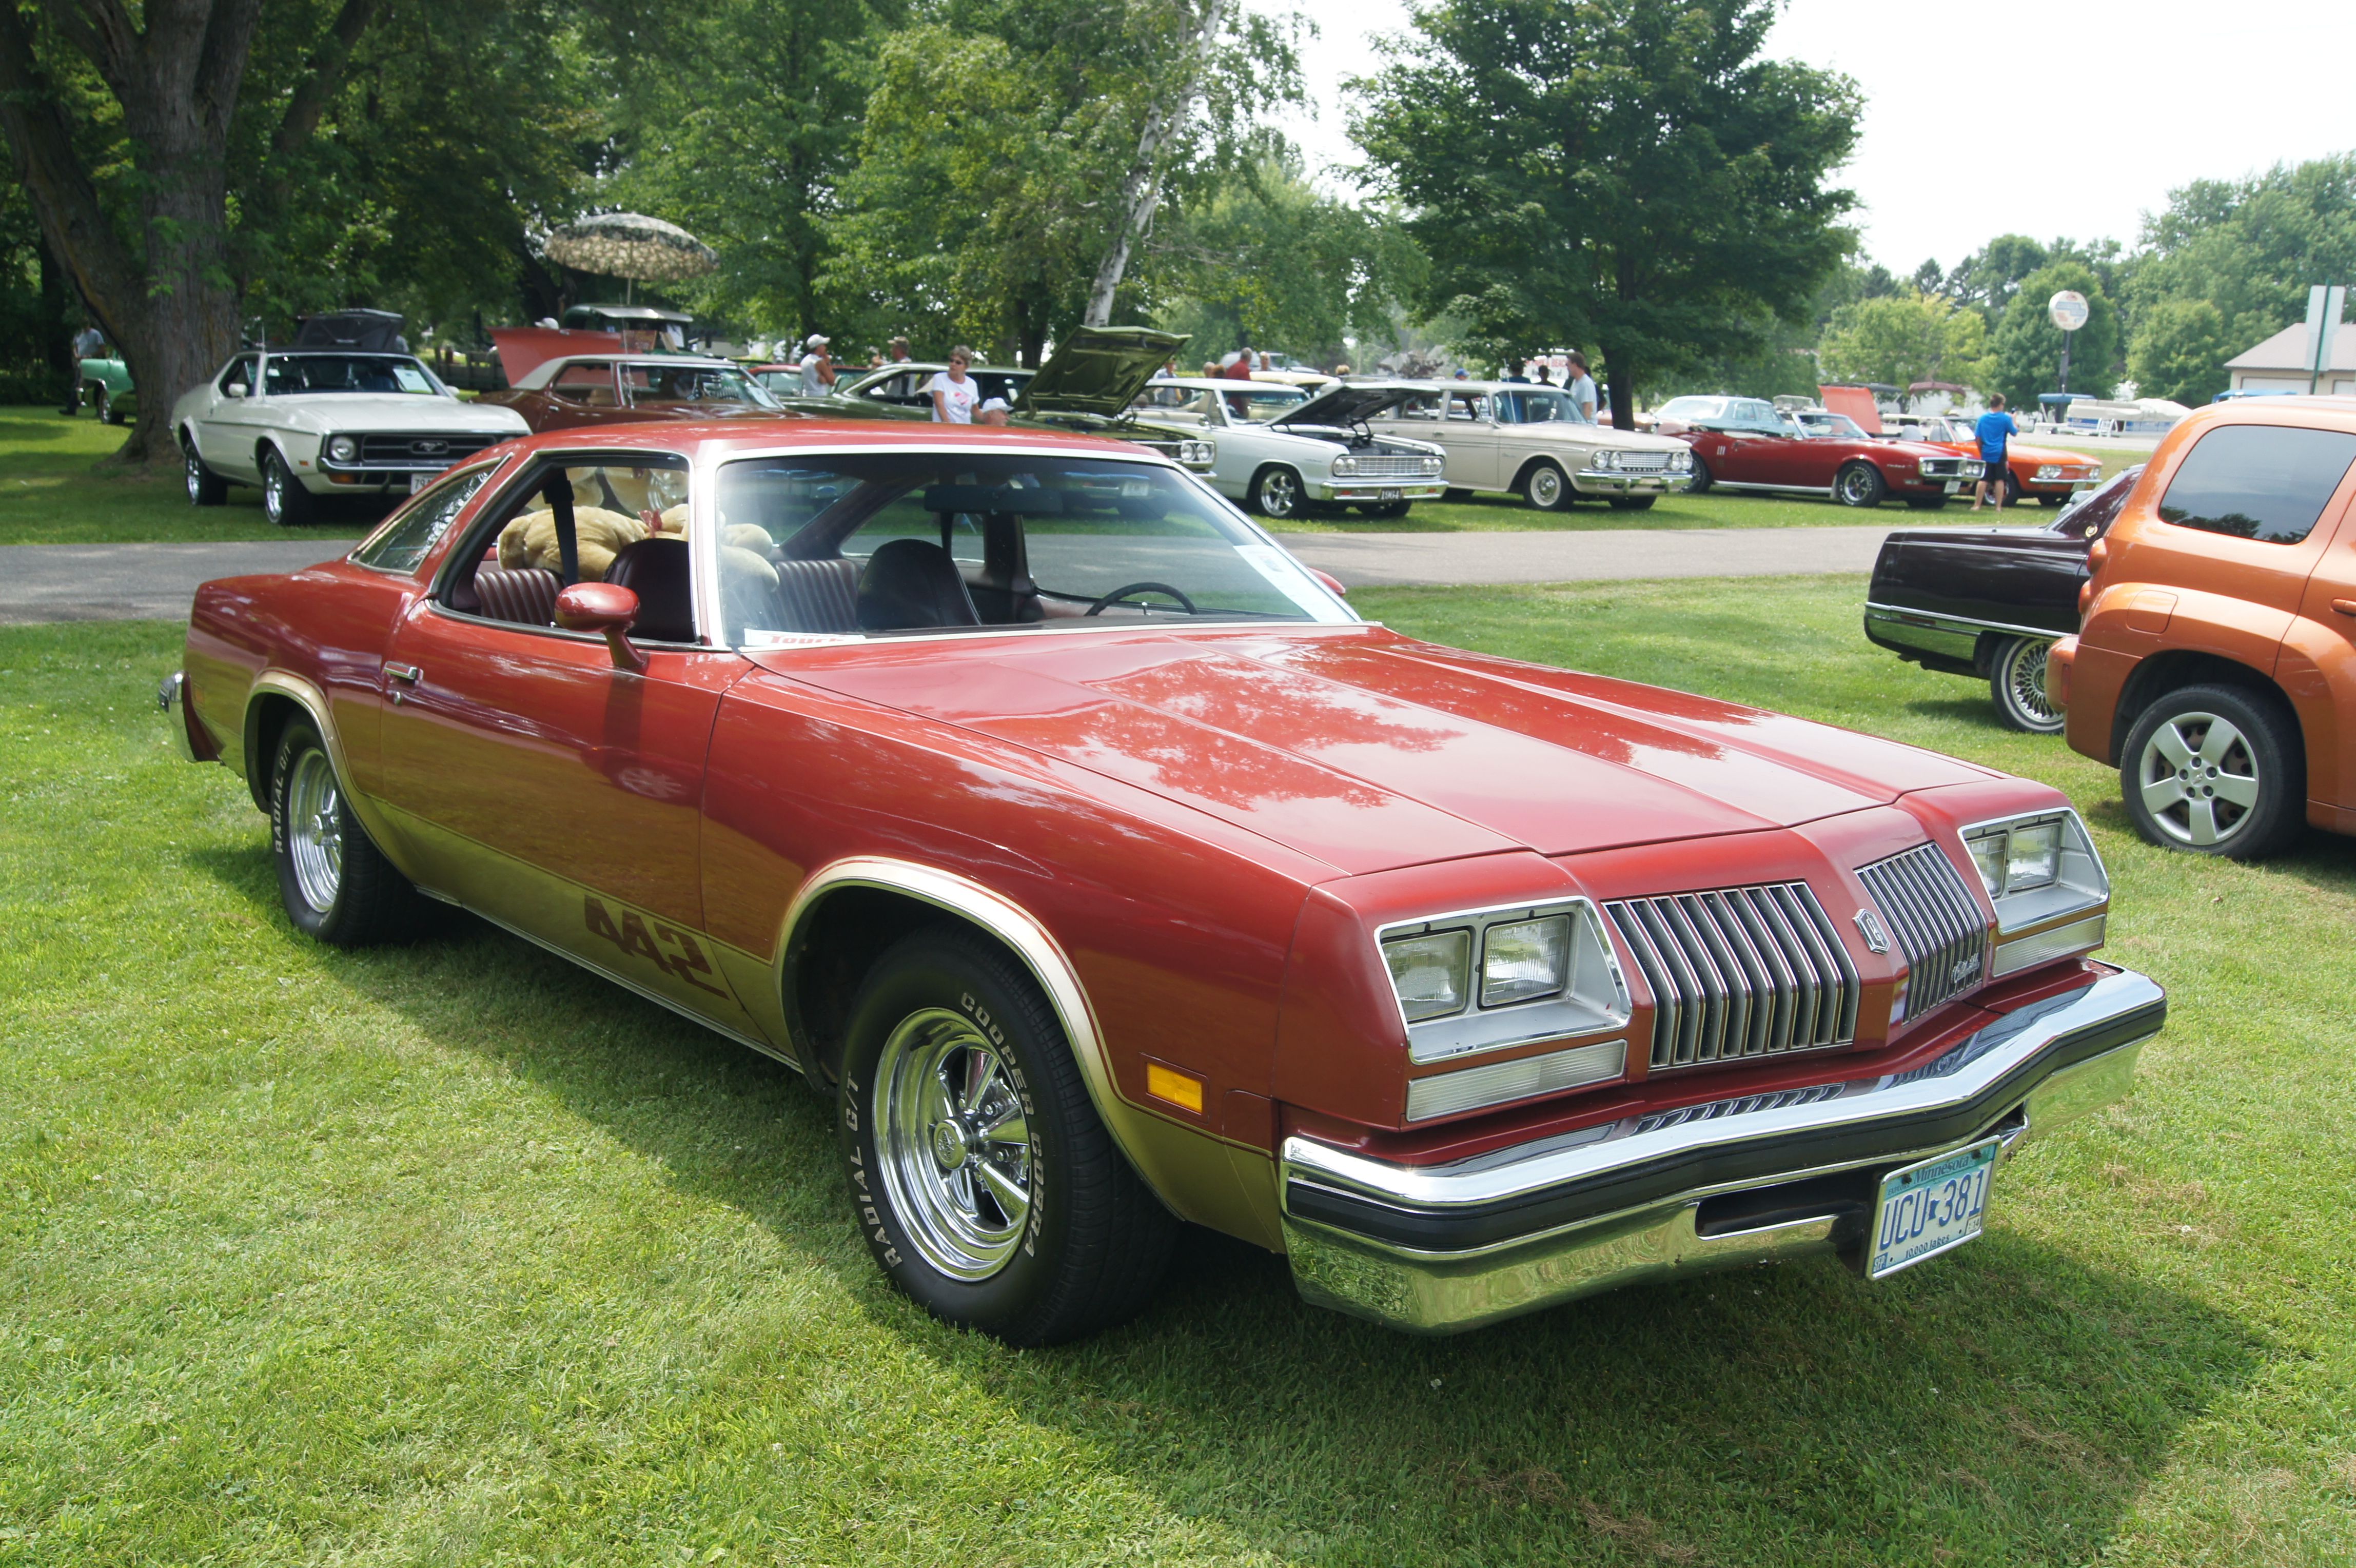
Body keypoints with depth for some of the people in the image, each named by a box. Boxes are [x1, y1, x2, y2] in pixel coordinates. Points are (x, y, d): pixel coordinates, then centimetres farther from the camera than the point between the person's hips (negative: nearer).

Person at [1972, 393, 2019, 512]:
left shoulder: (1982, 418, 4)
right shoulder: (2006, 419, -5)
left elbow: (1978, 438, 5)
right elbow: (2014, 433, 7)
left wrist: (1981, 451, 17)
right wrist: (2013, 421, 23)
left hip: (1986, 453, 2)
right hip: (2000, 454, -2)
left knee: (1983, 480, 5)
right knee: (1999, 480, 3)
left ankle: (1977, 505, 2)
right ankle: (1999, 507, 3)